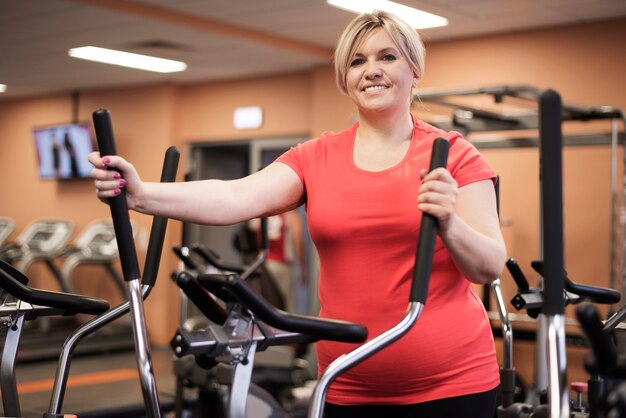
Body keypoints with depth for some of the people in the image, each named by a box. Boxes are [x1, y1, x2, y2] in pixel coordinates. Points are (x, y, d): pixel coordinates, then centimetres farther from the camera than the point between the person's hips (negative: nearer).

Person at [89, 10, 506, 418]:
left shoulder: (455, 155, -3)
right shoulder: (315, 158, 3)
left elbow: (490, 267, -6)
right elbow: (238, 197, -13)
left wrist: (448, 225, -27)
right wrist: (141, 194, -29)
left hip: (449, 380, -2)